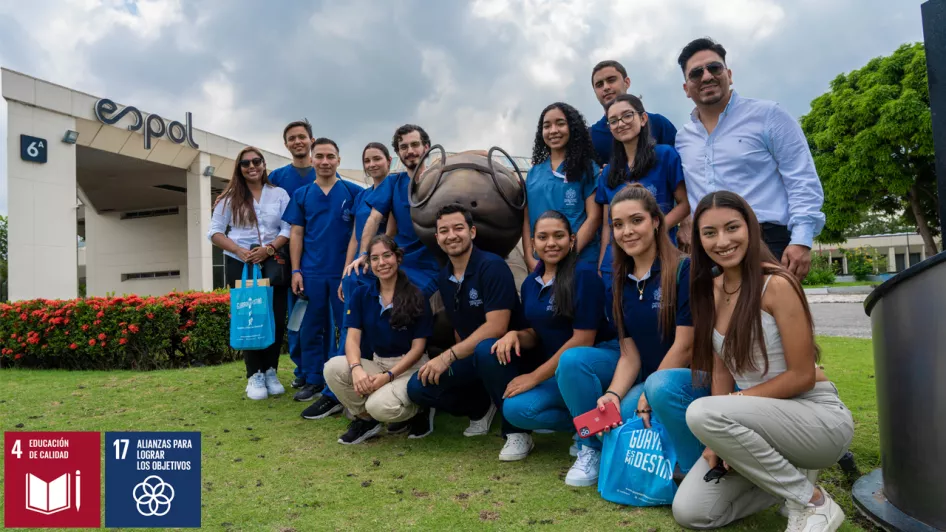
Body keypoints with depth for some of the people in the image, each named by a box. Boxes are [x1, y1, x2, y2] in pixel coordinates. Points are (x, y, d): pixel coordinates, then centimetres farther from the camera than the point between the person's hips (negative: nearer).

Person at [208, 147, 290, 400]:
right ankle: (254, 375, 9)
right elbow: (215, 232, 3)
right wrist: (239, 250, -14)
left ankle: (270, 372, 13)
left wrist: (269, 248, -16)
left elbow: (288, 228, 1)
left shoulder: (279, 194, 7)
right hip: (240, 265, 0)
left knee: (277, 319, -1)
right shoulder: (230, 198, 7)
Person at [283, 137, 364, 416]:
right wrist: (295, 270, 1)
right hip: (312, 272, 2)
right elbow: (296, 234, 7)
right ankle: (314, 380, 24)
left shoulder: (353, 192, 0)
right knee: (312, 328, 11)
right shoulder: (301, 195, 7)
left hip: (344, 271, -2)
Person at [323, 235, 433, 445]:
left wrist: (388, 376, -21)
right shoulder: (361, 294, 2)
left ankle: (418, 409, 4)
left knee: (380, 406, -33)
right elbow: (353, 338, -5)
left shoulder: (416, 297, -9)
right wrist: (356, 368, -27)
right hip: (378, 363, 4)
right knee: (333, 368, -24)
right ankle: (365, 419, -1)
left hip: (410, 367, -4)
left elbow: (418, 347, -9)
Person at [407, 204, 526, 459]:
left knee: (485, 349, -40)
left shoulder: (492, 266, -19)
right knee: (418, 387, -9)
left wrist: (448, 356, -27)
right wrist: (454, 357, -2)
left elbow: (496, 327, -27)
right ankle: (481, 407, 16)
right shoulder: (444, 277, 4)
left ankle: (517, 430, -19)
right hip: (470, 356, 7)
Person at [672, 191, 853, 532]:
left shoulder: (776, 284, -18)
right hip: (761, 416, 6)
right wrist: (719, 440, -8)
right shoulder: (710, 291, 2)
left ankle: (812, 502, -11)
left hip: (819, 416, -6)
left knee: (701, 413, -32)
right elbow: (721, 370, 4)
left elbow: (802, 376, -16)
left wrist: (737, 400, -14)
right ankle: (790, 471, 13)